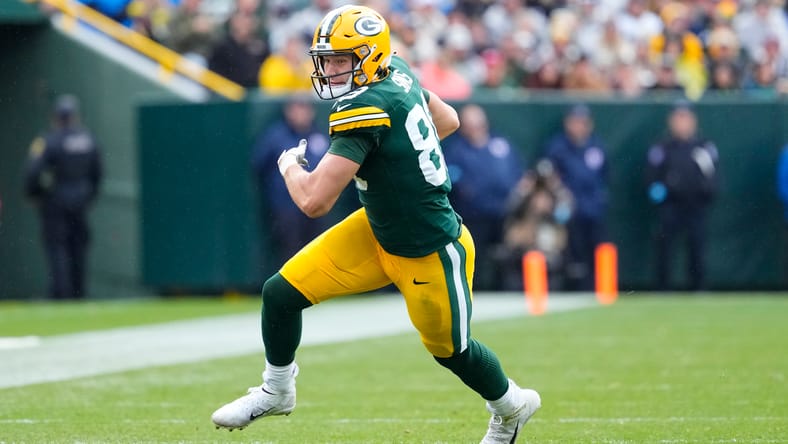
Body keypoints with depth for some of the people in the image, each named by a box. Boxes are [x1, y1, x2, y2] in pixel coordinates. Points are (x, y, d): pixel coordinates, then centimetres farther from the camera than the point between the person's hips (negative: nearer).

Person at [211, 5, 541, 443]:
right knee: (281, 291, 0)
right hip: (379, 231, 9)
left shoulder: (364, 109, -31)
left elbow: (314, 201, -32)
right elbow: (448, 120, 13)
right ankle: (275, 392, 24)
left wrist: (290, 165, -11)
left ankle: (511, 406, 47)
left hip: (428, 255, -9)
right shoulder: (398, 74, -6)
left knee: (451, 349, 17)